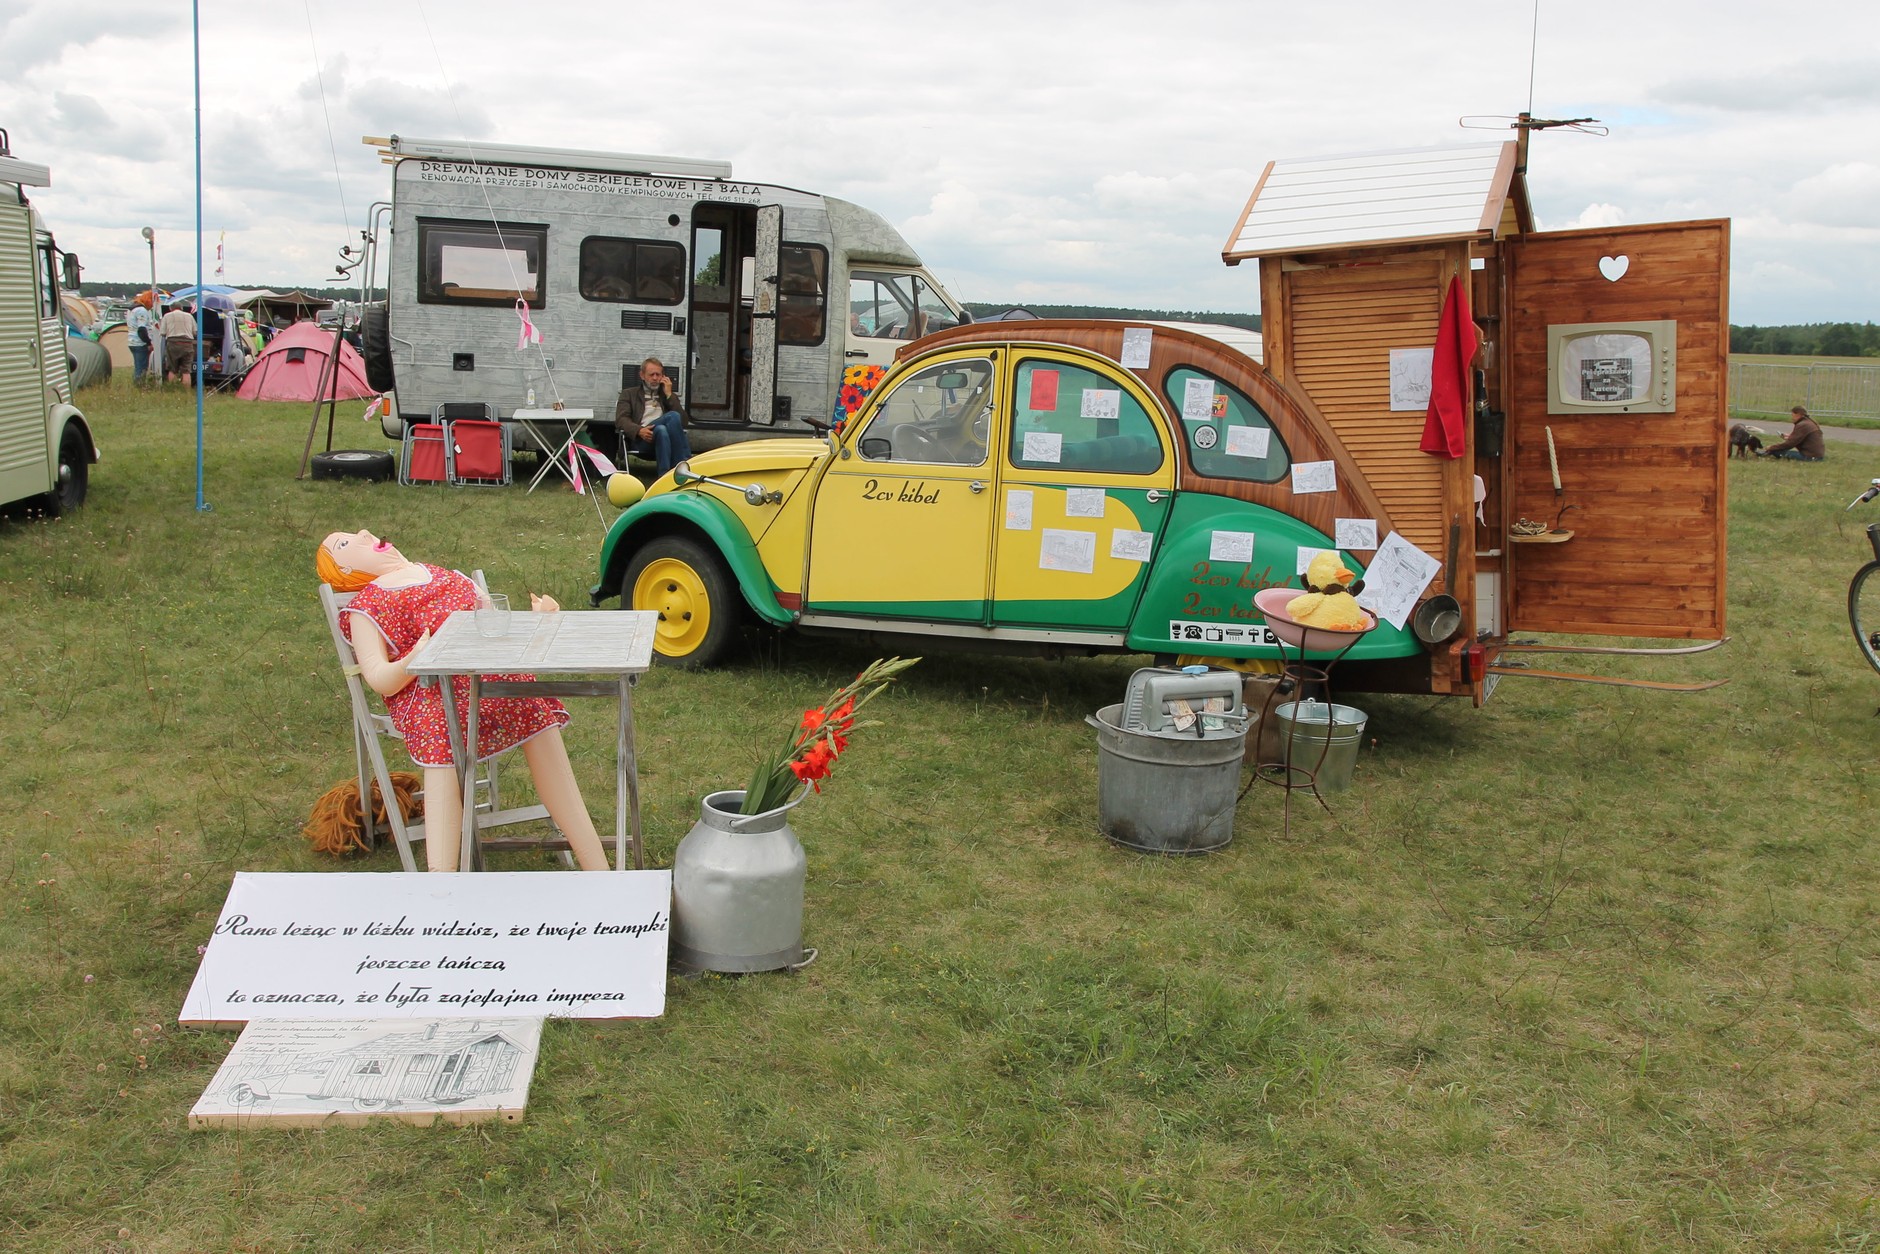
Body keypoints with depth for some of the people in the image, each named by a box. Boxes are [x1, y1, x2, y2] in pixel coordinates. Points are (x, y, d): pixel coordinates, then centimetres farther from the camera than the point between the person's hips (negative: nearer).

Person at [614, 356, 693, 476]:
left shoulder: (669, 395, 30)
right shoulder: (629, 394, 24)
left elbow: (683, 421, 14)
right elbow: (620, 419, 5)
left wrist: (669, 395, 10)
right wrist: (639, 430, -16)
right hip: (639, 439, -2)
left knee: (661, 430, -37)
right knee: (673, 416, -31)